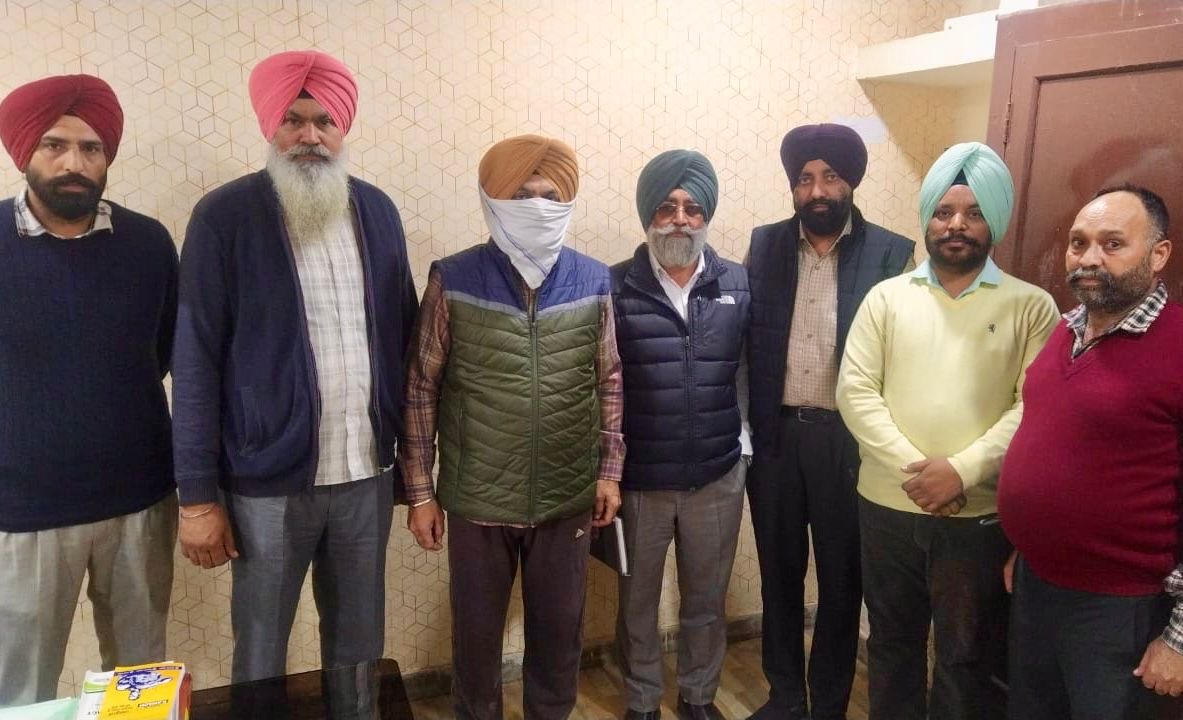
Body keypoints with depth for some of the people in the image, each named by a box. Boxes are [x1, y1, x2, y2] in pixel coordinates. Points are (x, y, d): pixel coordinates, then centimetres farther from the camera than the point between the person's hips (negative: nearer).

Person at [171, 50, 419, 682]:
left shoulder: (377, 211, 5)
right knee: (261, 656, 14)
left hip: (368, 473, 3)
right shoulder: (224, 217, -7)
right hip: (268, 481, -3)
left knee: (360, 646, 18)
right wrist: (198, 493, -8)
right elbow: (196, 360, -7)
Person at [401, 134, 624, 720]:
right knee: (476, 632, 16)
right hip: (477, 500, -1)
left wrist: (609, 470, 3)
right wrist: (420, 490, -4)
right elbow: (421, 388, -4)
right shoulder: (452, 281, -8)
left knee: (559, 629, 17)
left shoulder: (592, 282, -2)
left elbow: (609, 381, 6)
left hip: (567, 497, 2)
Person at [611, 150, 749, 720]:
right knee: (637, 602, 17)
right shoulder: (615, 287, -8)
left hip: (718, 477, 2)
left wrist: (746, 438, 3)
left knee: (706, 601, 19)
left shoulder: (739, 284, -1)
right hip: (639, 479, -1)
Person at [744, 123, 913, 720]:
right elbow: (747, 337, 3)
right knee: (778, 571, 15)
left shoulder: (892, 254, -4)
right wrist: (746, 424, -4)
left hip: (848, 438, -2)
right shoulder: (765, 244, 4)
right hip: (775, 434, 3)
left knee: (841, 577, 12)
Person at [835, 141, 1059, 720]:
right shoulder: (886, 297, 3)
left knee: (969, 658, 13)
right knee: (892, 644, 18)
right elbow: (855, 390, -4)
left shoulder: (1031, 306, -1)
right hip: (889, 506, 2)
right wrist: (910, 468, -15)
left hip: (981, 515, -2)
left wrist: (963, 470, -19)